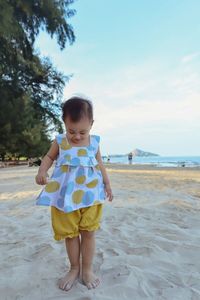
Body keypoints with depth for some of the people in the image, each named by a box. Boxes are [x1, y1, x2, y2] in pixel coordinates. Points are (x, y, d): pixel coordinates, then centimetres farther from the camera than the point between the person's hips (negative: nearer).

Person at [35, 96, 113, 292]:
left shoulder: (94, 142, 0)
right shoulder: (59, 141, -3)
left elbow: (99, 163, 12)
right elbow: (49, 157, 10)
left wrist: (107, 183, 11)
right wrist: (42, 171, -9)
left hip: (90, 195, 1)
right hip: (65, 196, 0)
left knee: (88, 232, 8)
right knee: (69, 233, 12)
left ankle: (87, 270, 28)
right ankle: (74, 269, 33)